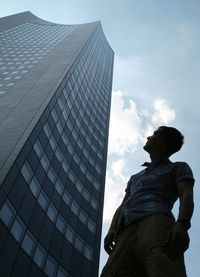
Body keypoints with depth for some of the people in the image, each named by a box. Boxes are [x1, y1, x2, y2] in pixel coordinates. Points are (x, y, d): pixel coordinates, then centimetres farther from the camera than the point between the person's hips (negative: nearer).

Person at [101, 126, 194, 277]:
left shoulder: (178, 168, 22)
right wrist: (112, 230, 6)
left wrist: (182, 224, -19)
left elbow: (187, 195, 2)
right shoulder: (135, 178, 39)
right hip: (126, 234, 5)